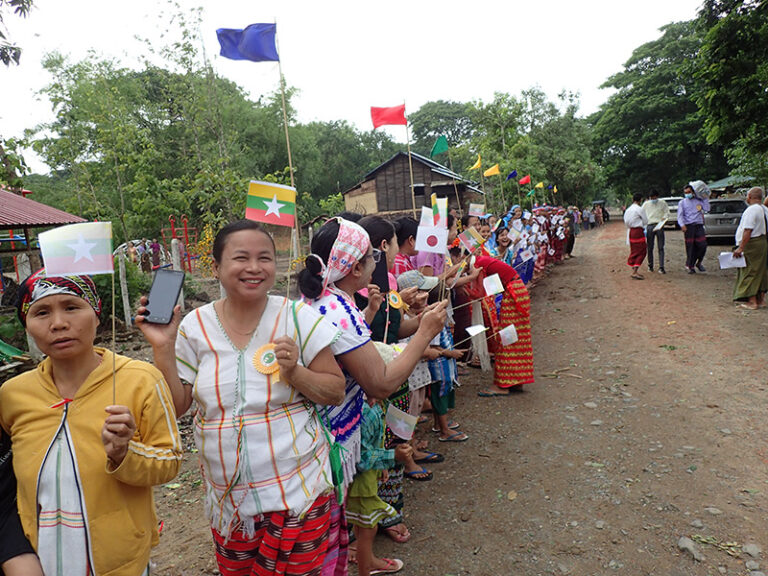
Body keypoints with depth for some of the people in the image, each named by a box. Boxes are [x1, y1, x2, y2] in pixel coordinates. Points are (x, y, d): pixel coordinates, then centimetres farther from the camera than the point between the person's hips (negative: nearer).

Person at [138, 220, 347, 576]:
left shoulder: (298, 317, -9)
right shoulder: (195, 326, -4)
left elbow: (336, 392, -5)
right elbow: (175, 407, -1)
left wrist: (295, 373, -22)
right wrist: (163, 347, -12)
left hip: (297, 488, -2)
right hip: (227, 496, 3)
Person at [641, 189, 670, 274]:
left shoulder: (662, 203, 9)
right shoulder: (646, 204, 9)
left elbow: (667, 212, 10)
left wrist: (665, 217, -13)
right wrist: (644, 228, 3)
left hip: (659, 225, -1)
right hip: (650, 226, 1)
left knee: (661, 248, -4)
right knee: (650, 247, 3)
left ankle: (661, 267, -4)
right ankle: (650, 266, 16)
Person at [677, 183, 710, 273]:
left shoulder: (699, 200, 16)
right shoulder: (682, 202, 11)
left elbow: (707, 209, 4)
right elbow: (680, 215, 0)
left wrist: (705, 198, 6)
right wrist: (682, 225, -16)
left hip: (699, 225, 2)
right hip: (688, 226, -2)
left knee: (703, 245, -6)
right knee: (690, 247, -3)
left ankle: (699, 263, 15)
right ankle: (690, 266, 4)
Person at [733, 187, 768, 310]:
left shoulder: (751, 210, -18)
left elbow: (747, 231, -23)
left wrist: (740, 248, -22)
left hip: (752, 244, -9)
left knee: (749, 272, -2)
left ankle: (752, 302, 0)